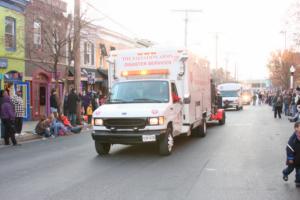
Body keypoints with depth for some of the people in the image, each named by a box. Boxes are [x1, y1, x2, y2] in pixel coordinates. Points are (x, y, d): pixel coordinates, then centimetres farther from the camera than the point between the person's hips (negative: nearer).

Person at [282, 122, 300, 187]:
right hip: (293, 157, -4)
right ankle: (285, 173, 45)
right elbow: (289, 148, -19)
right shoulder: (293, 138, -24)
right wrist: (290, 158, -17)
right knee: (290, 168, 15)